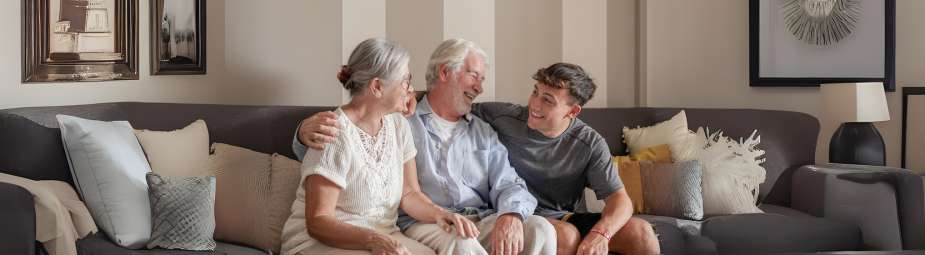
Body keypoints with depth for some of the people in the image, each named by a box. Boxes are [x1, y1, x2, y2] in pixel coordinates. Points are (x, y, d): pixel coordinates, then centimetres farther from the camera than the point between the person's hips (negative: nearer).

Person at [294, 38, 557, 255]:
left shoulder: (484, 133, 24)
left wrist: (511, 215, -16)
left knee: (540, 229, -25)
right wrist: (307, 133, -23)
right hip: (423, 224, -4)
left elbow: (508, 184, 11)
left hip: (482, 222, 4)